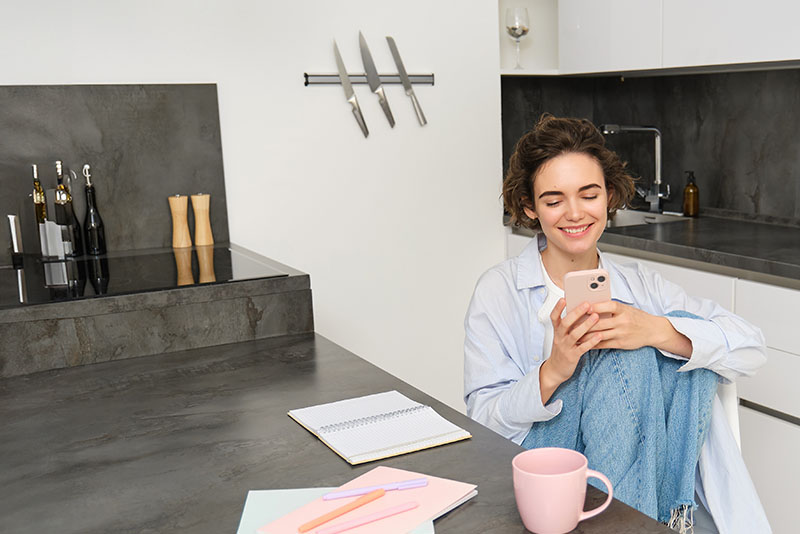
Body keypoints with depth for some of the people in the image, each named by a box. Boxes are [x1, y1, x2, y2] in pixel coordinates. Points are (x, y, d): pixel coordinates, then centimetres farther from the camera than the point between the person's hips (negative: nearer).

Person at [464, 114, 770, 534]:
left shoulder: (641, 286, 9)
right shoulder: (499, 291, -1)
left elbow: (751, 347, -5)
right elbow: (482, 425, -7)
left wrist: (655, 330, -23)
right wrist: (552, 373, -26)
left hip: (643, 478, 4)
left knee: (688, 335, -16)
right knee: (627, 354, -24)